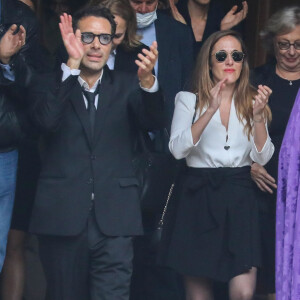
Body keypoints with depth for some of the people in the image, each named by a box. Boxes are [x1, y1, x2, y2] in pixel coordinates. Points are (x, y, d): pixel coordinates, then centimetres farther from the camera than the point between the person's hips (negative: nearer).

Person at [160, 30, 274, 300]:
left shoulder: (252, 102, 9)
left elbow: (262, 157, -1)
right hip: (199, 197, -1)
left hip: (239, 198, 1)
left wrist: (258, 115, -15)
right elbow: (178, 149, -12)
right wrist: (210, 111, -20)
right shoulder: (189, 100, 3)